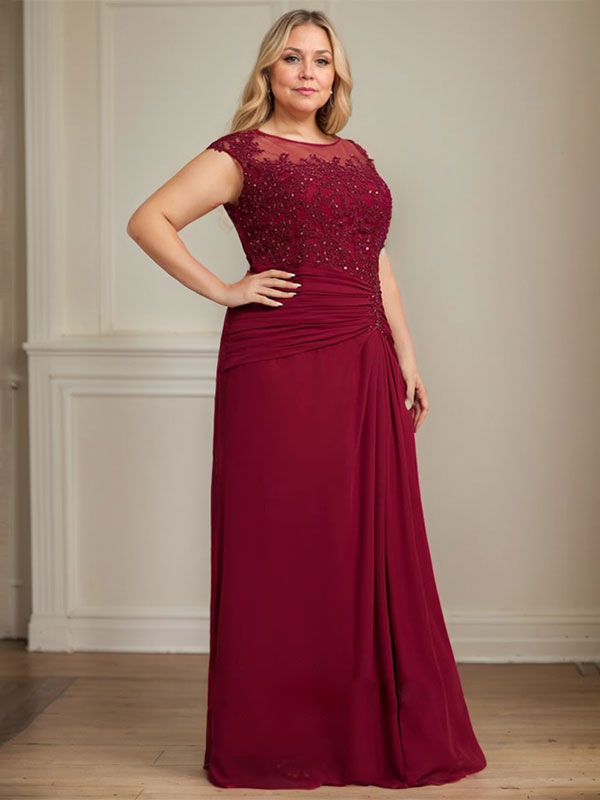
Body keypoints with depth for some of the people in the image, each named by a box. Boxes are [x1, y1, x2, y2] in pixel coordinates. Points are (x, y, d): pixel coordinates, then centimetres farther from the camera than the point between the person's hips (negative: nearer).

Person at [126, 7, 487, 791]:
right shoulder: (242, 153, 1)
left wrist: (407, 360, 13)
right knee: (281, 546, -1)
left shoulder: (355, 158, 18)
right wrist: (222, 291, -10)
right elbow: (149, 220, -6)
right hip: (277, 366, -6)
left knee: (374, 546, 6)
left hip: (363, 369, 6)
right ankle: (275, 741, 10)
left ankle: (380, 731, 18)